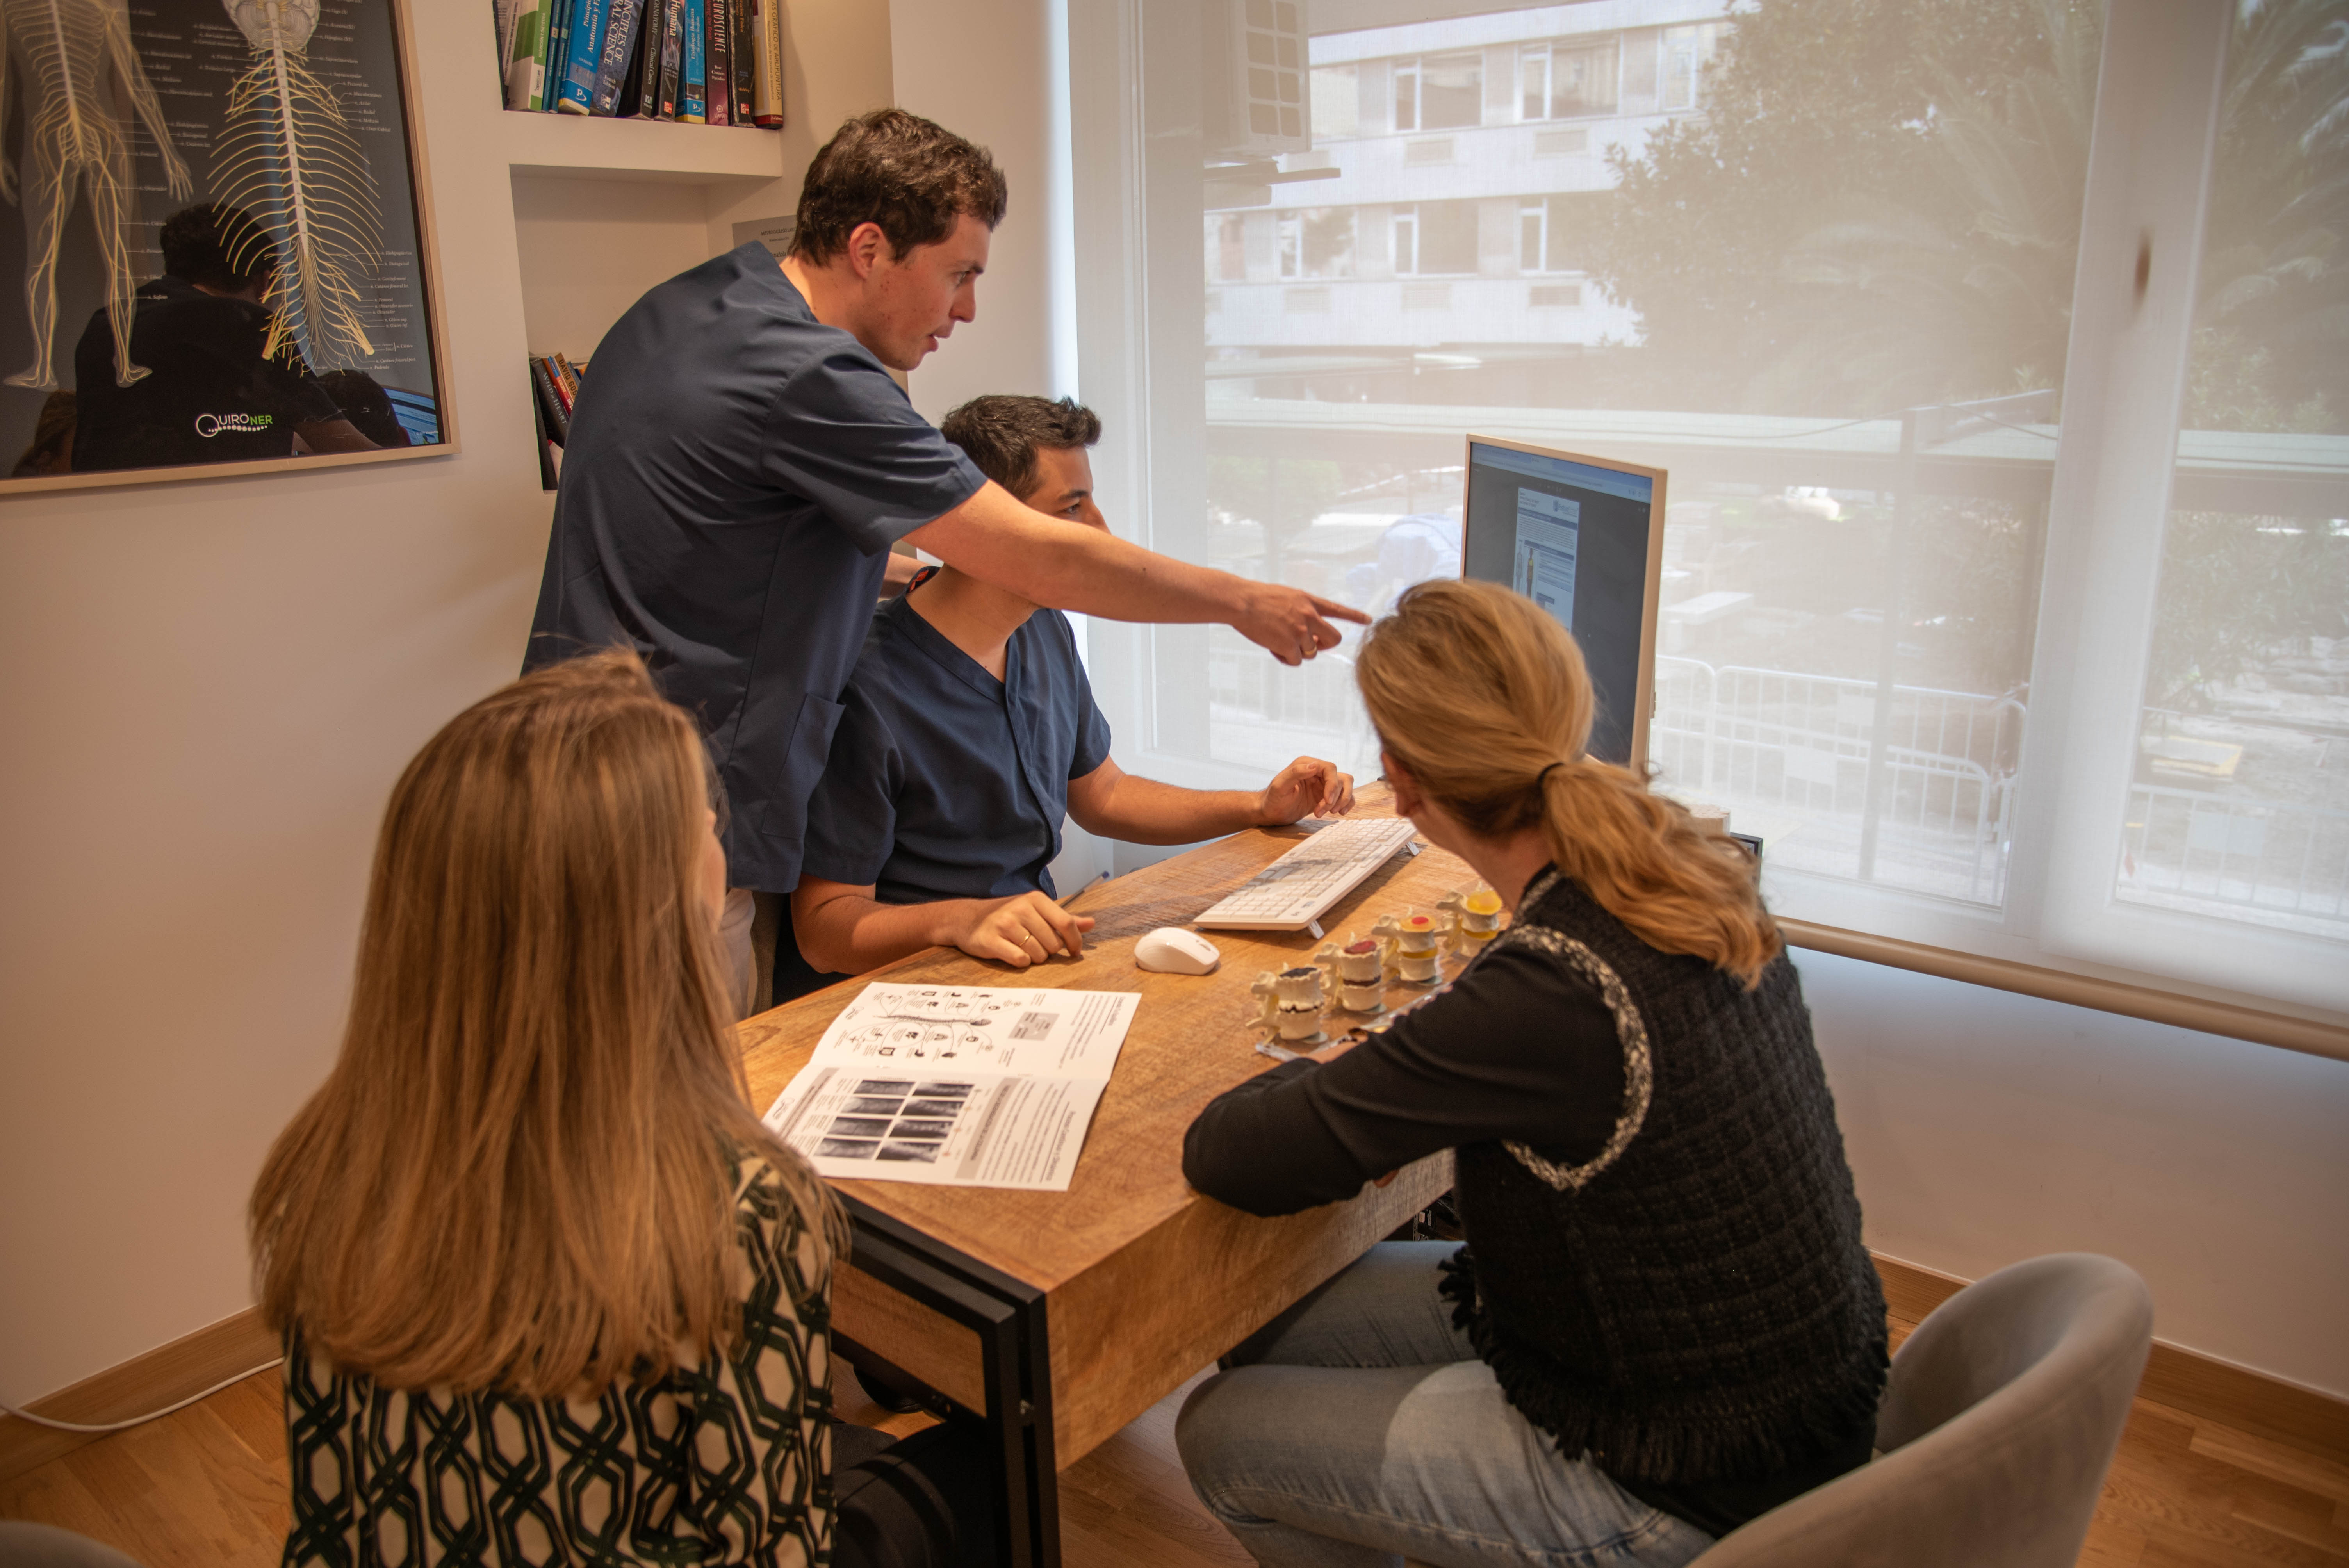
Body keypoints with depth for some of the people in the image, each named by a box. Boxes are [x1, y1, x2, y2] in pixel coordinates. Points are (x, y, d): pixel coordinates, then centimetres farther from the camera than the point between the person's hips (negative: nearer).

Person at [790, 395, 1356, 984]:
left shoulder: (1046, 634, 9)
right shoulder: (866, 685, -20)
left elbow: (1099, 794, 23)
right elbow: (824, 929, -17)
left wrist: (1263, 806, 12)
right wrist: (960, 920, -36)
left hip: (1038, 954, 8)